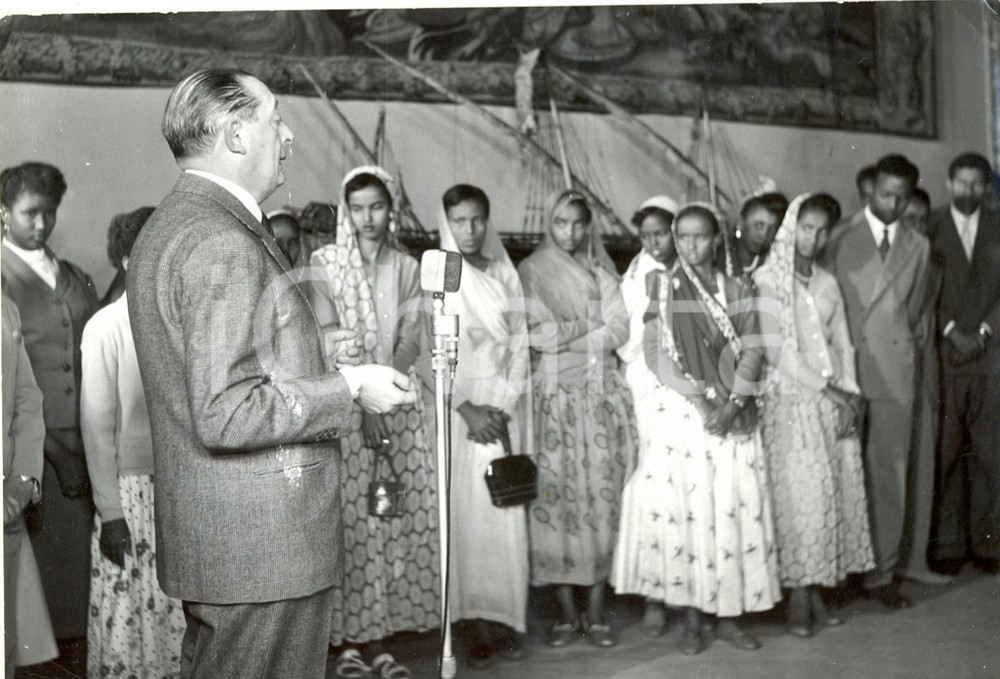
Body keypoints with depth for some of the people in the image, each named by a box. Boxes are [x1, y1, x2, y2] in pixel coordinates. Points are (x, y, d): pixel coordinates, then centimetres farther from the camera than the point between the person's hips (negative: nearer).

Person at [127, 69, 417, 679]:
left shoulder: (168, 227, 13)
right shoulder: (223, 244, -20)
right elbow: (225, 415, -26)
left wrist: (311, 358, 15)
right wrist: (349, 387, -17)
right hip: (262, 546, -11)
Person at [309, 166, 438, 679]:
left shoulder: (406, 268, 11)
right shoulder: (325, 265, 2)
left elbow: (411, 340, 3)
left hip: (399, 404, 3)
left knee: (397, 519, 1)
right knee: (351, 519, -5)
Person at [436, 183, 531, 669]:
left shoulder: (505, 274, 12)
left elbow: (519, 344, 10)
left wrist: (503, 407, -1)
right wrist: (467, 409, -12)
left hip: (505, 406, 3)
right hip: (458, 405, -3)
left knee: (507, 514, 1)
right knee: (467, 513, -6)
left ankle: (507, 620, 8)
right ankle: (478, 626, -1)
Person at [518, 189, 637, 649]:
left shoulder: (601, 271, 16)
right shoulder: (532, 270, 8)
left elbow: (620, 330, 4)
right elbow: (536, 334, -5)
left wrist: (566, 332, -6)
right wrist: (591, 326, -4)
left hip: (601, 395, 2)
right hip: (554, 396, -2)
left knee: (602, 496, -2)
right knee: (556, 495, -6)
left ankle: (596, 612, 5)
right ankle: (566, 614, 3)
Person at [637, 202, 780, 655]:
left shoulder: (737, 290, 8)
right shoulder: (662, 288, 4)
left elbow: (752, 350, 1)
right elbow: (654, 351, -4)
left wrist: (733, 402, -13)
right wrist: (697, 395, -14)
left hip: (734, 416, 2)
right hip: (683, 413, -1)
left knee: (736, 510, 1)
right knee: (686, 510, -2)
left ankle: (728, 614, 12)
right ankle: (691, 618, 8)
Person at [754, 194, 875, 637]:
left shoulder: (828, 283, 14)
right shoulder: (767, 279, -4)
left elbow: (842, 343, 12)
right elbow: (776, 350, -10)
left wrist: (850, 393, -4)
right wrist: (826, 390, -11)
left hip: (835, 402, 6)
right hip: (792, 401, -5)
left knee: (836, 493, 3)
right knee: (799, 496, -7)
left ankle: (817, 590, 11)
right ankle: (798, 598, 1)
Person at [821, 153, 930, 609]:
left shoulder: (917, 247, 13)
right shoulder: (841, 240, 2)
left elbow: (915, 310, 19)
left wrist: (912, 346, 8)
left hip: (896, 372, 3)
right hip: (848, 370, -3)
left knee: (891, 473, 4)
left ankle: (882, 573, 13)